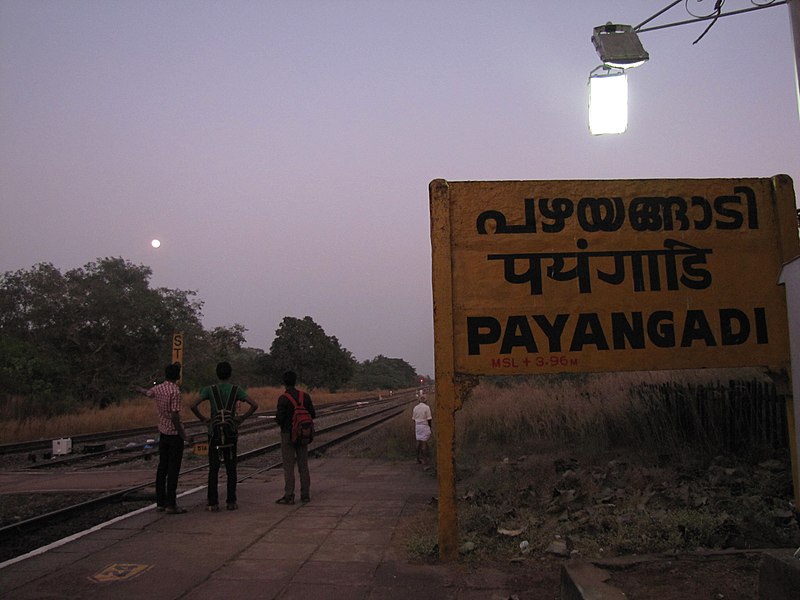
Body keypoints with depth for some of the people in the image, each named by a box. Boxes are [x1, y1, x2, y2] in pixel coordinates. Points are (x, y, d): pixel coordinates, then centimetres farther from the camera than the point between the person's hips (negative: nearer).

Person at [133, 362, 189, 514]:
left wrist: (138, 389, 53)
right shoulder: (175, 391, -17)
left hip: (162, 433, 7)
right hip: (174, 434, -7)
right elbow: (174, 416, -22)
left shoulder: (158, 389, 5)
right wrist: (183, 435, -15)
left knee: (162, 468, 13)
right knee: (173, 470, -4)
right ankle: (171, 505, -2)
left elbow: (147, 393, 30)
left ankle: (161, 502, 19)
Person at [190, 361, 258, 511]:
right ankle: (231, 502, 10)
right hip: (231, 433, 1)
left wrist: (202, 418, 1)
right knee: (231, 468, 8)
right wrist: (242, 418, 2)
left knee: (213, 469, 4)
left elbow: (193, 406, -13)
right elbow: (254, 405, -8)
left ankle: (213, 503, 5)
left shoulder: (209, 390, -2)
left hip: (214, 433, -1)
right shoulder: (236, 390, 0)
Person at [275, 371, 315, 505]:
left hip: (288, 435, -4)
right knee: (303, 465, 10)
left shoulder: (283, 398, -13)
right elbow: (313, 415, 3)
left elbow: (279, 419, -16)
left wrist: (277, 416, 6)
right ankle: (305, 495, 13)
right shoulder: (305, 396, 0)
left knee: (288, 466, 1)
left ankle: (289, 496, 2)